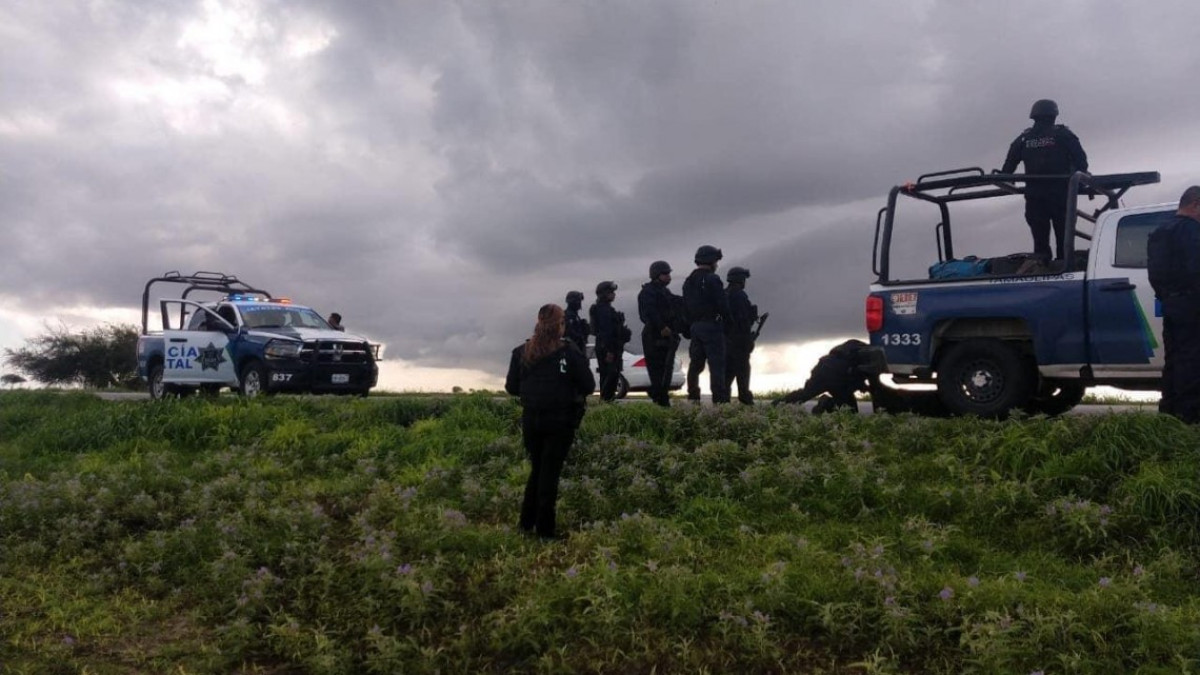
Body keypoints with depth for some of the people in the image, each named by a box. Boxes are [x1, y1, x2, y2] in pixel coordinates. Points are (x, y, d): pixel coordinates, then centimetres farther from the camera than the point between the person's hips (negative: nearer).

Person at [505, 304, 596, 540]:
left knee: (536, 469, 19)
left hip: (531, 420, 3)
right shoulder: (569, 352, -13)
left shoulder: (522, 352, -3)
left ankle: (526, 522, 22)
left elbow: (511, 387, 2)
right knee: (550, 472, 6)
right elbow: (588, 386, -9)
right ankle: (545, 528, 10)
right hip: (560, 421, -3)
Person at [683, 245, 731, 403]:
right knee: (717, 364, -7)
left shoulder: (688, 281, 14)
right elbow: (722, 304, -15)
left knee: (696, 363, 13)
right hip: (711, 326, -8)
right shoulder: (712, 279, -11)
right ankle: (720, 399, -9)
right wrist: (727, 319, 1)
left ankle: (693, 398, 16)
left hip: (695, 326, 8)